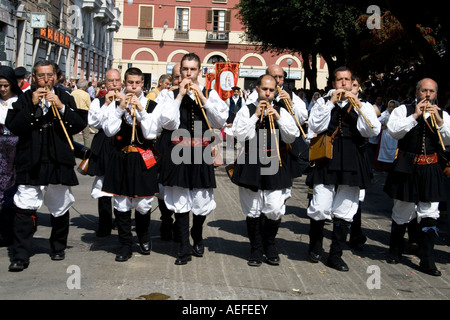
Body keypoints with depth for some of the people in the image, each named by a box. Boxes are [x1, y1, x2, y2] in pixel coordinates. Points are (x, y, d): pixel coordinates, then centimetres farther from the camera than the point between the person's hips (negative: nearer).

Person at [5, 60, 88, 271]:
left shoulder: (65, 98, 7)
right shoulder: (25, 99, 4)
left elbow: (80, 125, -3)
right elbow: (13, 126, -8)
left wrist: (62, 108, -14)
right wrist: (32, 105, -15)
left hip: (59, 162, 2)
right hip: (30, 163, -2)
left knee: (60, 208, 12)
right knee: (24, 208, -9)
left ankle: (58, 248, 32)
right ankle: (20, 256, -2)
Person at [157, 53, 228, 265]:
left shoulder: (209, 94, 8)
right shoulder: (172, 94, 6)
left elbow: (222, 120, -4)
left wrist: (203, 98, -9)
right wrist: (180, 96, -8)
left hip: (201, 151, 1)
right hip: (178, 152, 0)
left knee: (202, 200, 4)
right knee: (179, 201, 1)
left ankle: (197, 238, 31)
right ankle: (185, 247, 9)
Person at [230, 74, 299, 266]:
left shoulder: (281, 111, 11)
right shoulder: (247, 110, 6)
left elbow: (292, 137, 1)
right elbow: (239, 135, -7)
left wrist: (278, 118, -9)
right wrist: (256, 115, -10)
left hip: (275, 167, 1)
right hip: (251, 167, -1)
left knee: (275, 211, -4)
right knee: (253, 212, 6)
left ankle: (270, 246, 19)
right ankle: (256, 250, 21)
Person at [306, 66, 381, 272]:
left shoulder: (362, 106, 13)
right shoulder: (323, 102, 10)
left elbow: (373, 131, -3)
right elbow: (315, 127, -7)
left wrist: (359, 105, -9)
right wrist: (331, 102, -9)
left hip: (351, 163, 2)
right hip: (326, 160, -2)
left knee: (344, 212, 5)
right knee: (320, 208, -8)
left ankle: (335, 255, 16)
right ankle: (315, 247, 18)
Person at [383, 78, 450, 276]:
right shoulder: (403, 110, 3)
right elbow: (394, 131, -13)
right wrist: (415, 116, -15)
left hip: (430, 171, 2)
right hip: (407, 169, -2)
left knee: (429, 214, -1)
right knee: (402, 213, 9)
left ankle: (427, 261, 5)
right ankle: (395, 252, 28)